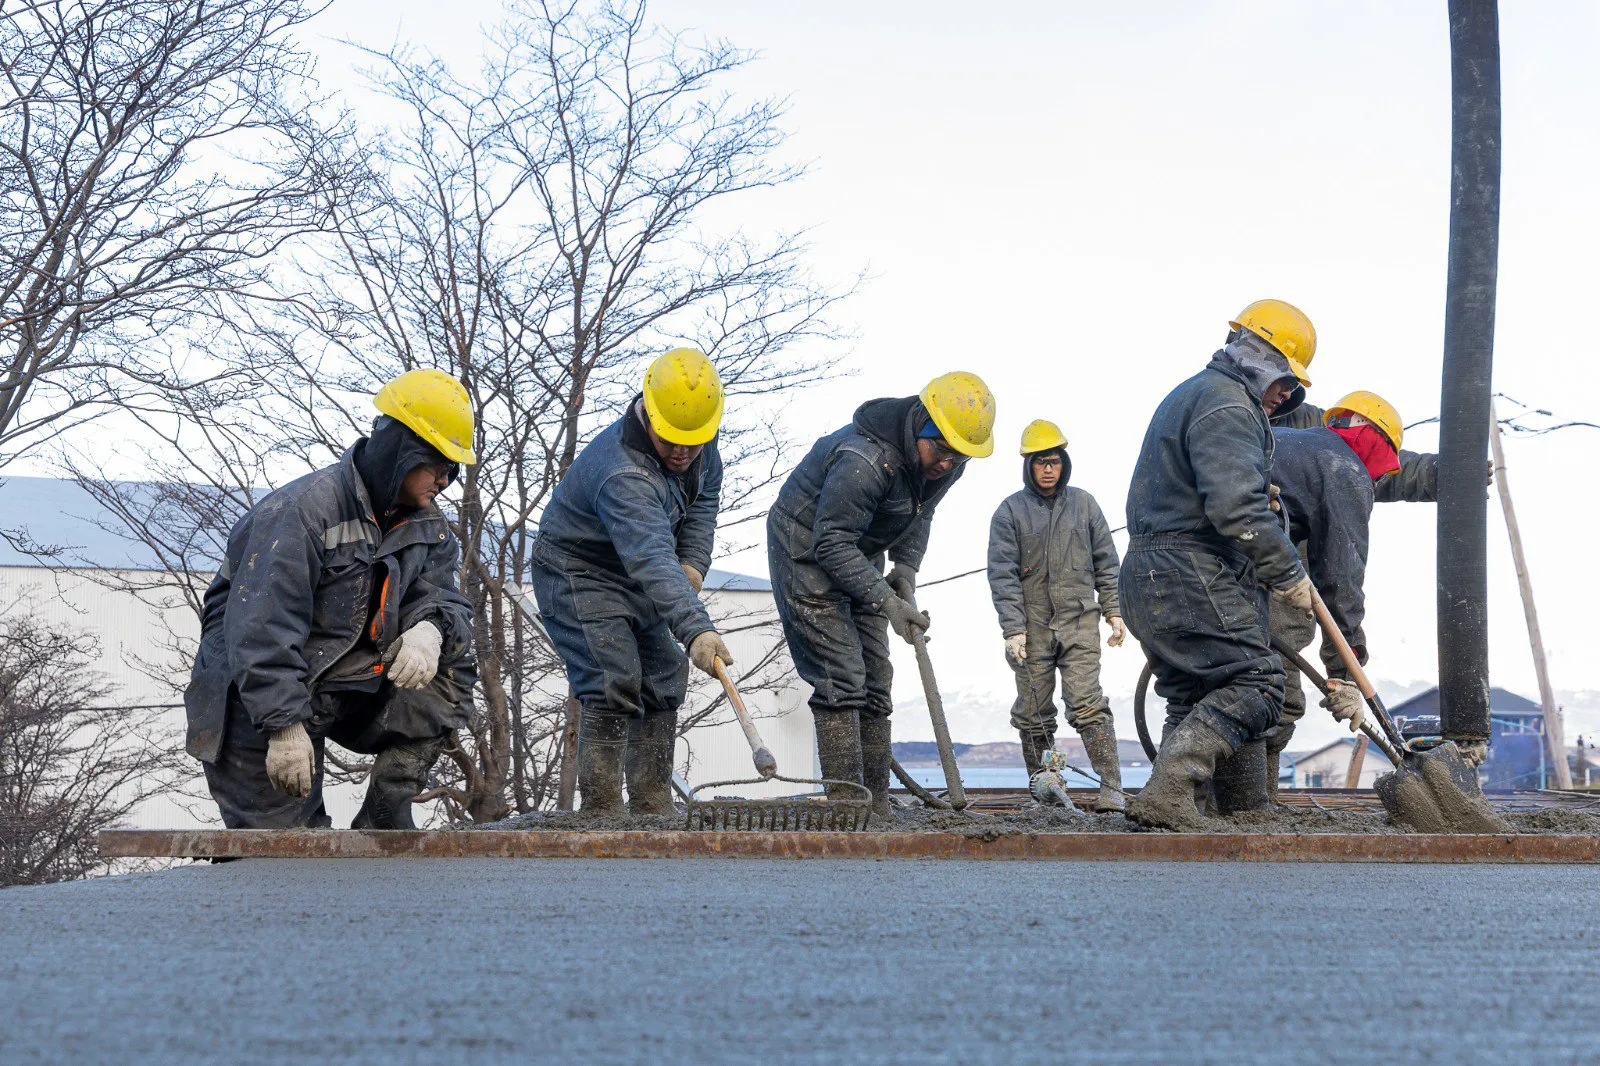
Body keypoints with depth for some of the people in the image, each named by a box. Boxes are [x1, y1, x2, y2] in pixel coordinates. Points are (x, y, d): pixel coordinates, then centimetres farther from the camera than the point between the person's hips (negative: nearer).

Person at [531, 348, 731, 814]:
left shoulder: (699, 444, -12)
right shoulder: (623, 474, -40)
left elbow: (704, 496, 9)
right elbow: (652, 560, -52)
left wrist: (694, 562, -6)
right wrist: (695, 629, -62)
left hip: (637, 581, 9)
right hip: (579, 574, -9)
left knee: (663, 684, 10)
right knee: (613, 684, -21)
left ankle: (652, 811, 17)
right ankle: (602, 816, -18)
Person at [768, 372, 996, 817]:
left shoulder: (946, 462, -8)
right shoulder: (864, 461, -35)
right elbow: (833, 545, -31)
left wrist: (905, 572, -5)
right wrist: (887, 602, -33)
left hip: (859, 556, 9)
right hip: (807, 551, -8)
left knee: (874, 680, 6)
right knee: (840, 679, -15)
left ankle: (876, 811, 10)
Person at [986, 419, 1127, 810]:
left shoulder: (1083, 504, 9)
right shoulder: (1010, 511, 2)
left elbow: (1105, 562, 14)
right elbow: (1003, 574, -3)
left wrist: (1114, 611, 7)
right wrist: (1013, 628, -9)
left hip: (1080, 621, 0)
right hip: (1032, 625, 0)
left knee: (1088, 705, -11)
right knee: (1033, 712, 5)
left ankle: (1111, 789, -12)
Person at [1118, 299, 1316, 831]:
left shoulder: (1186, 397, 26)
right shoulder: (1227, 405, -10)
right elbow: (1236, 505, -22)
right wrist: (1288, 572, -13)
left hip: (1147, 574, 11)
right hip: (1193, 575, -11)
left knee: (1194, 700, 13)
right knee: (1255, 682, -12)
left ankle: (1170, 801, 6)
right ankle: (1168, 789, -22)